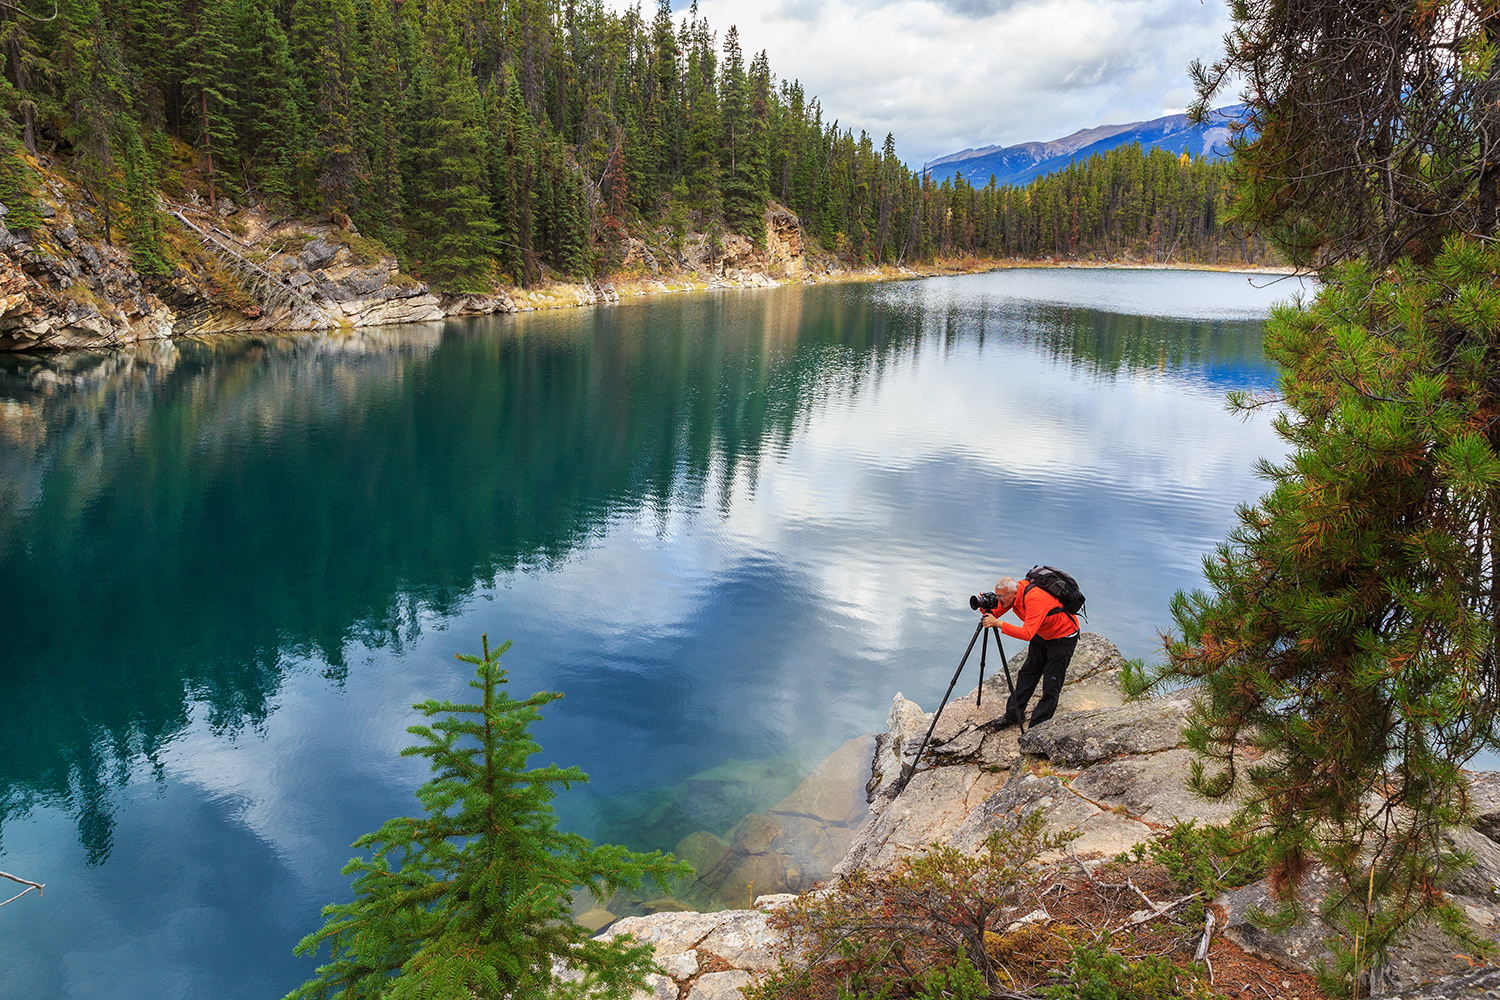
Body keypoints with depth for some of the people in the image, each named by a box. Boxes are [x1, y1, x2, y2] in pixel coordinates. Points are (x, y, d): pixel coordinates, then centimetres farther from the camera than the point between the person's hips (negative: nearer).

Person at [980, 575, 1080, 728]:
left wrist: (998, 623, -47)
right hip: (1041, 634, 8)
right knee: (1027, 673, 12)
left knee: (1051, 683, -4)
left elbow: (1027, 634, -45)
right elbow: (995, 613, -6)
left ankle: (1038, 726, 7)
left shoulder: (1034, 599, -38)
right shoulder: (1012, 594, -14)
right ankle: (1014, 714, 22)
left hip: (1063, 637, -8)